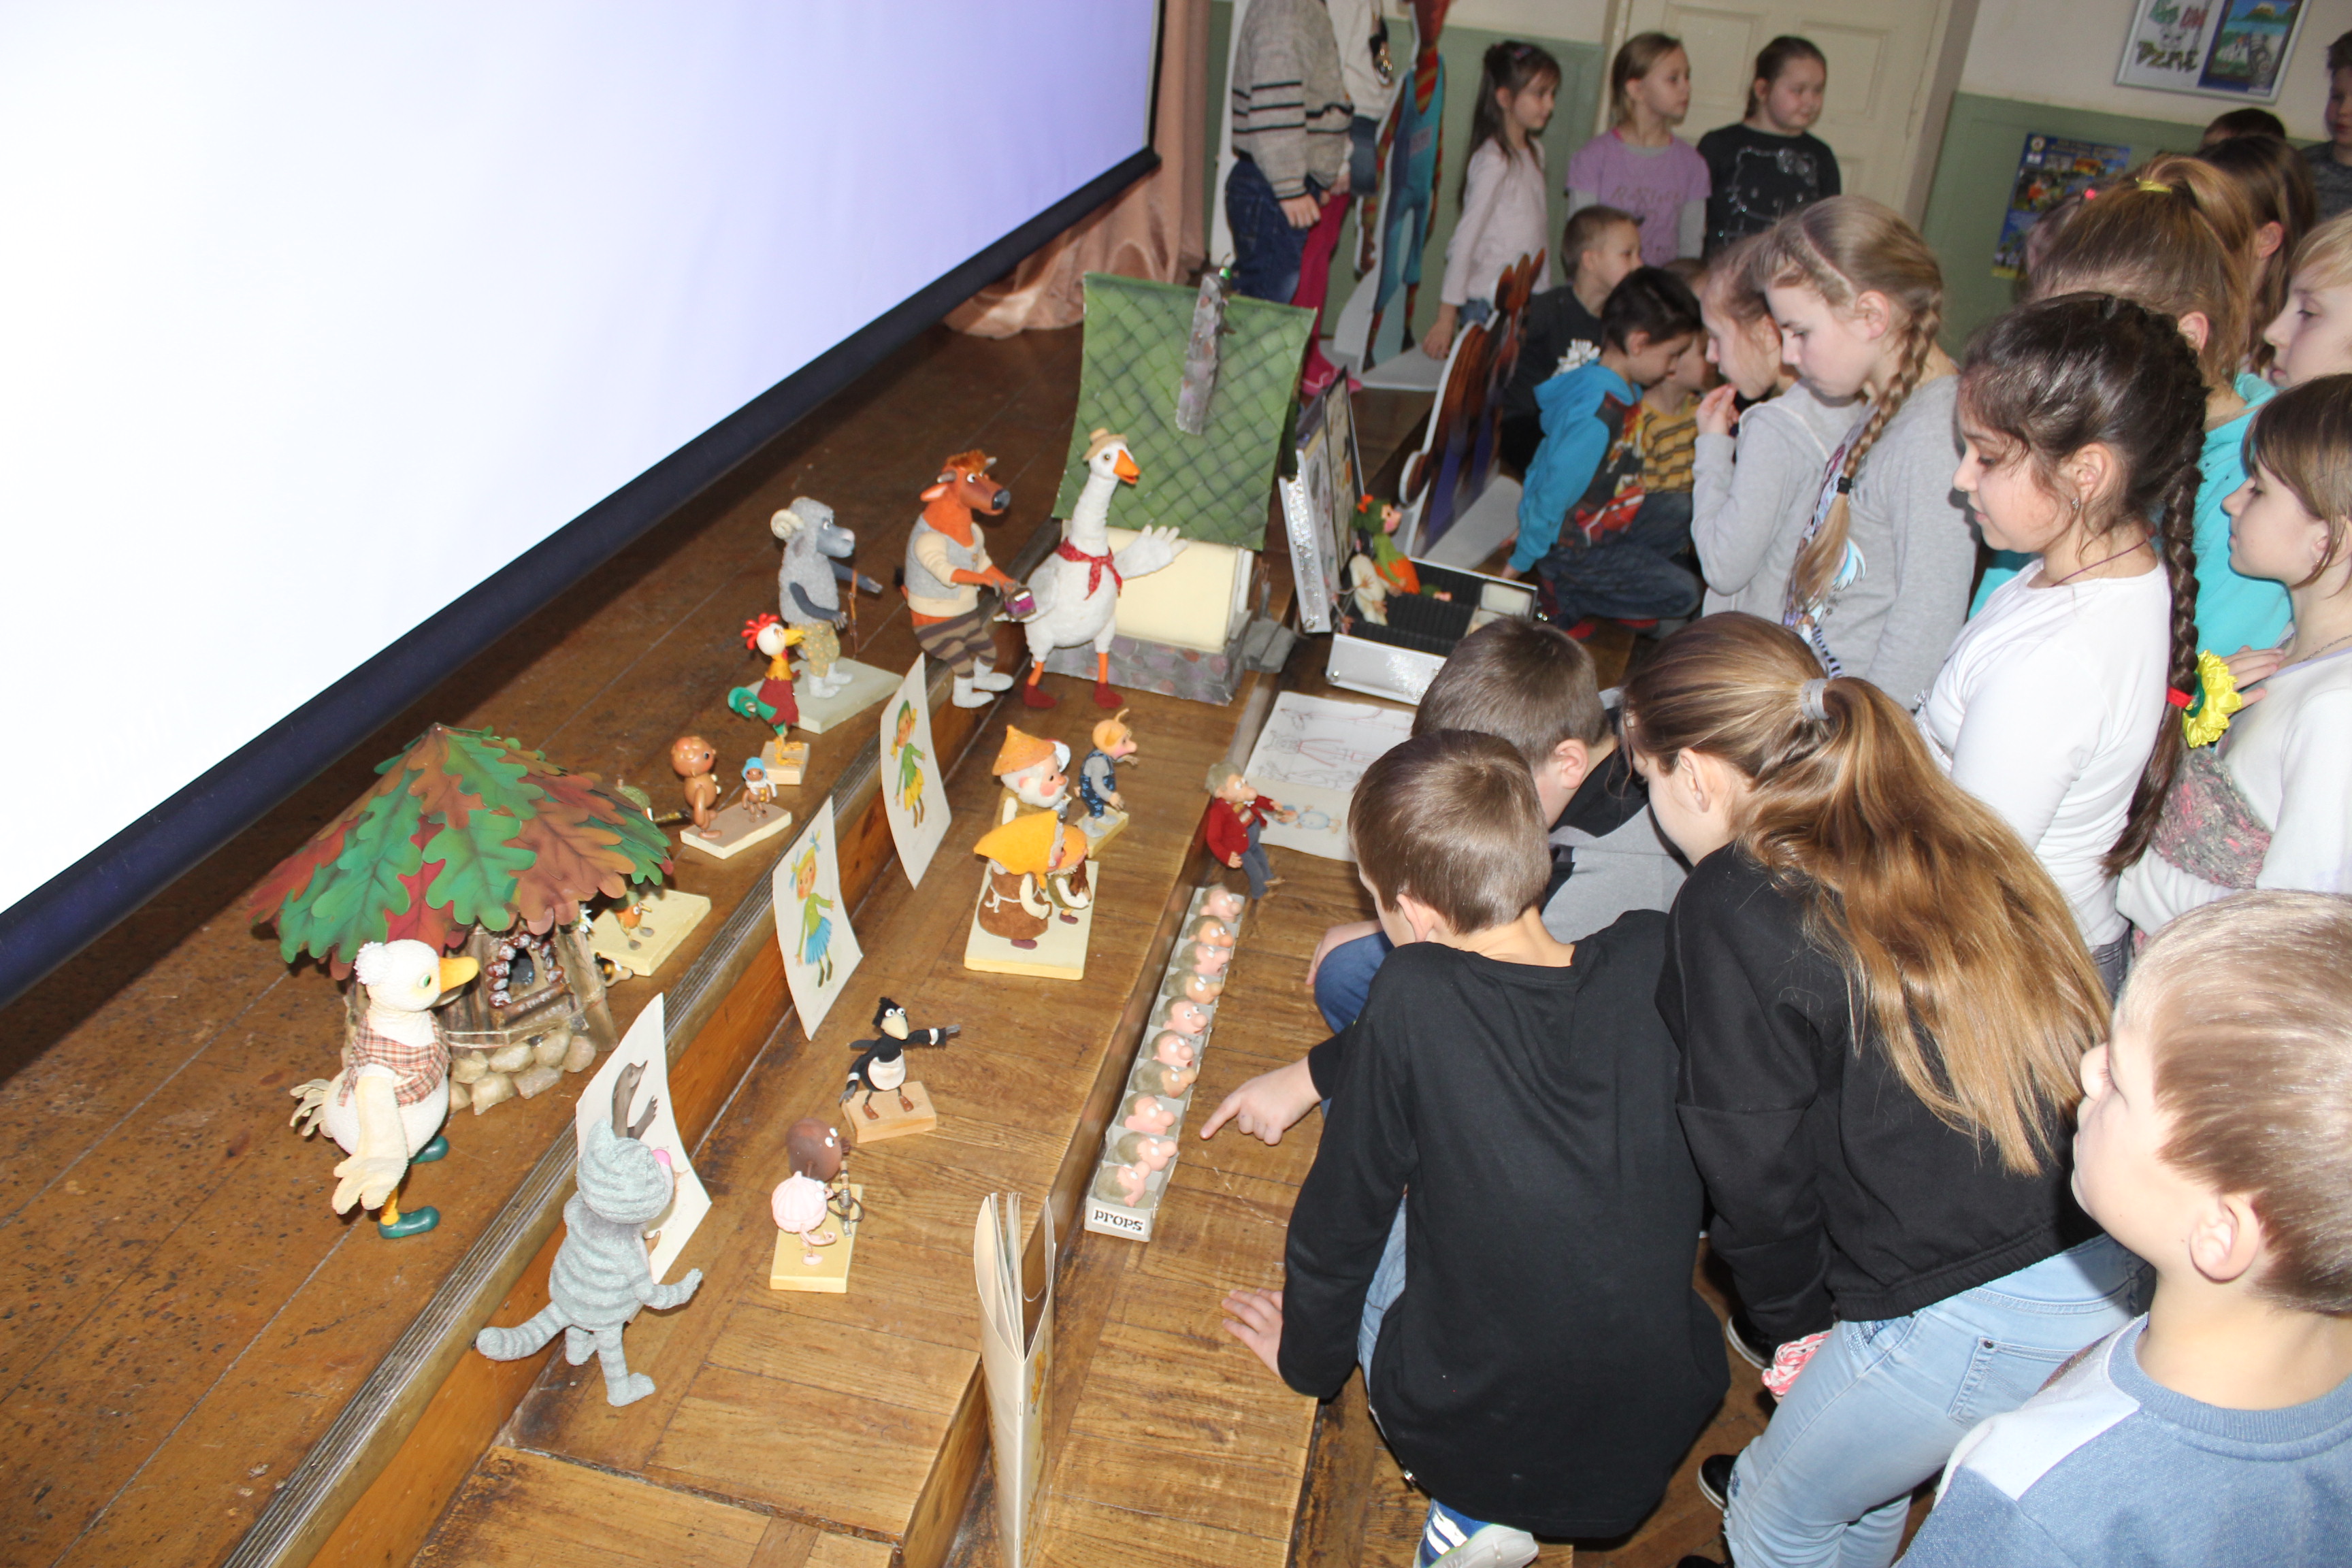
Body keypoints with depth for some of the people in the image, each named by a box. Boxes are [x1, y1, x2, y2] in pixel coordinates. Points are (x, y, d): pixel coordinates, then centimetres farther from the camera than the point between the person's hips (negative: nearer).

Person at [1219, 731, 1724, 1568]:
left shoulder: (1414, 998, -21)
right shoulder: (1657, 959, -12)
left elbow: (1339, 1215, -6)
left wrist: (1308, 1357, 15)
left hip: (1466, 1448, -3)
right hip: (1655, 1444, 4)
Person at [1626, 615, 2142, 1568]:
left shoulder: (1735, 913, -14)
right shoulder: (1943, 839, 7)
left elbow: (1757, 1176, -9)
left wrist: (1796, 1324, 11)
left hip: (1976, 1323, -7)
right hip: (2115, 1270, 7)